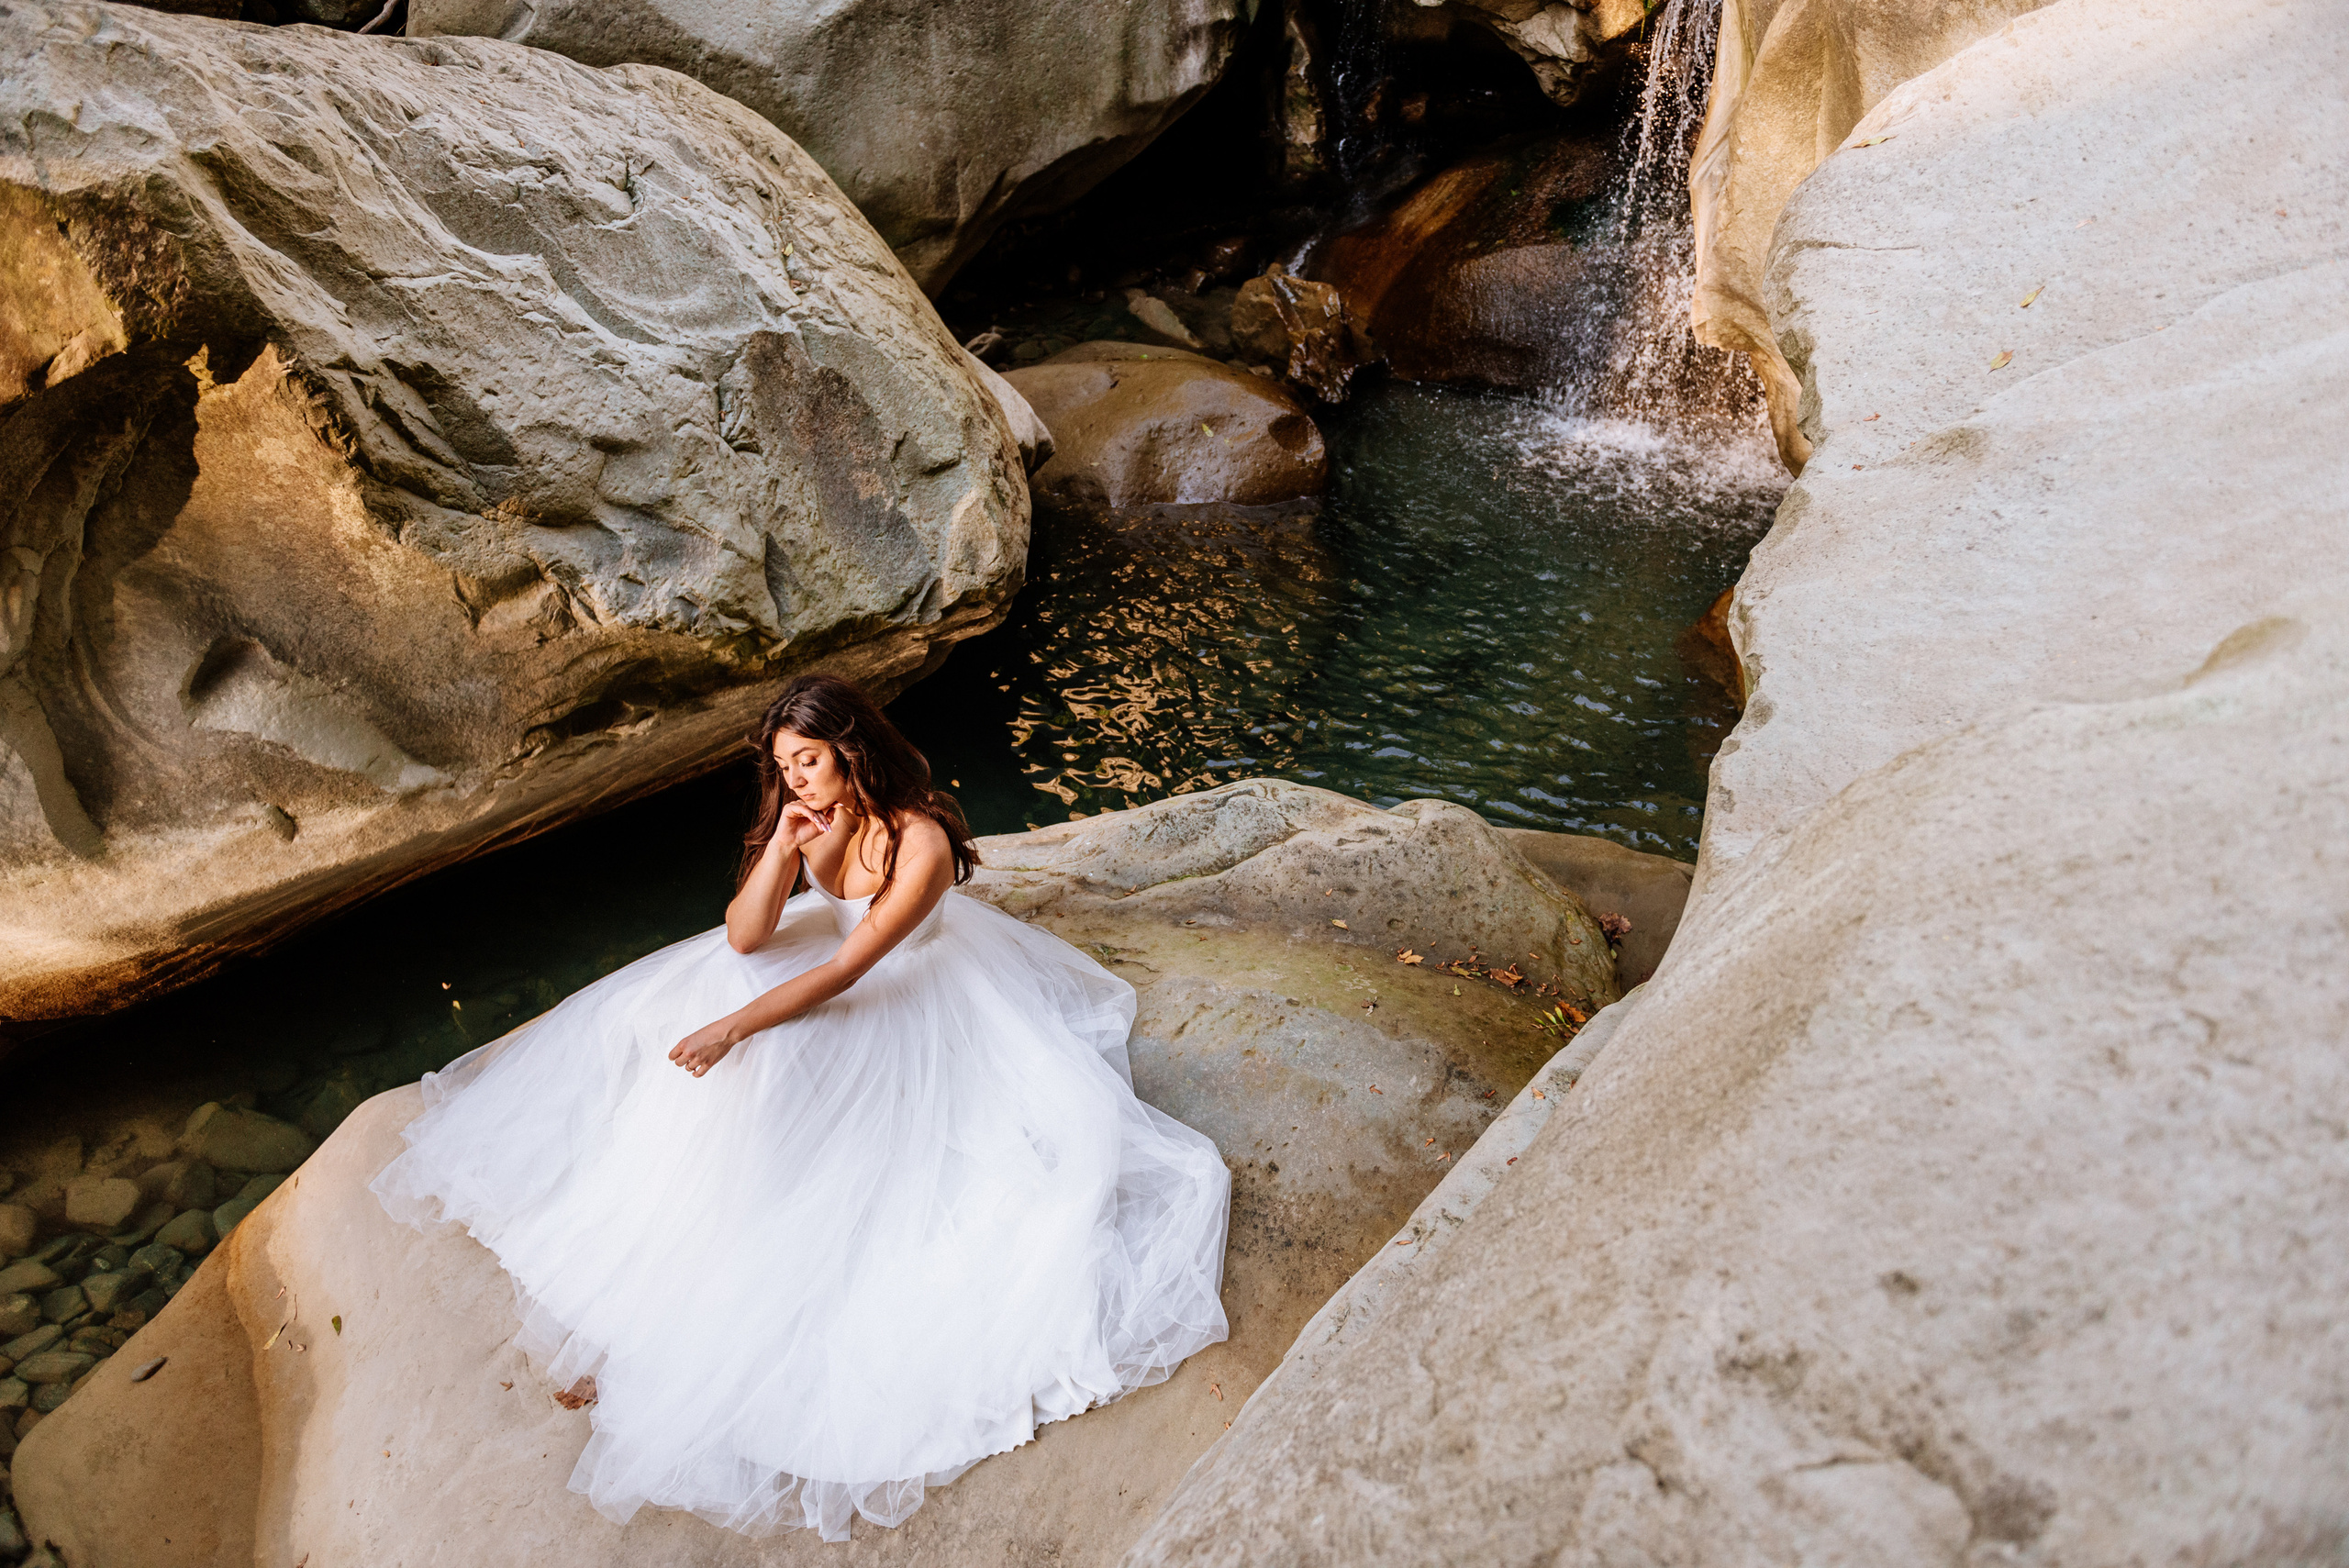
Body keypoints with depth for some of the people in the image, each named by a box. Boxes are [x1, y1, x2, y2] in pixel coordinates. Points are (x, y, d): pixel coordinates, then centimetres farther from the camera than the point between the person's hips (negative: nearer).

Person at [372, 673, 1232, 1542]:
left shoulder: (922, 842, -33)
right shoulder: (811, 811, -14)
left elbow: (846, 970, -31)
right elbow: (745, 939, -15)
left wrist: (737, 1027, -36)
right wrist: (779, 850, -31)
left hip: (916, 991, -6)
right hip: (830, 955, 6)